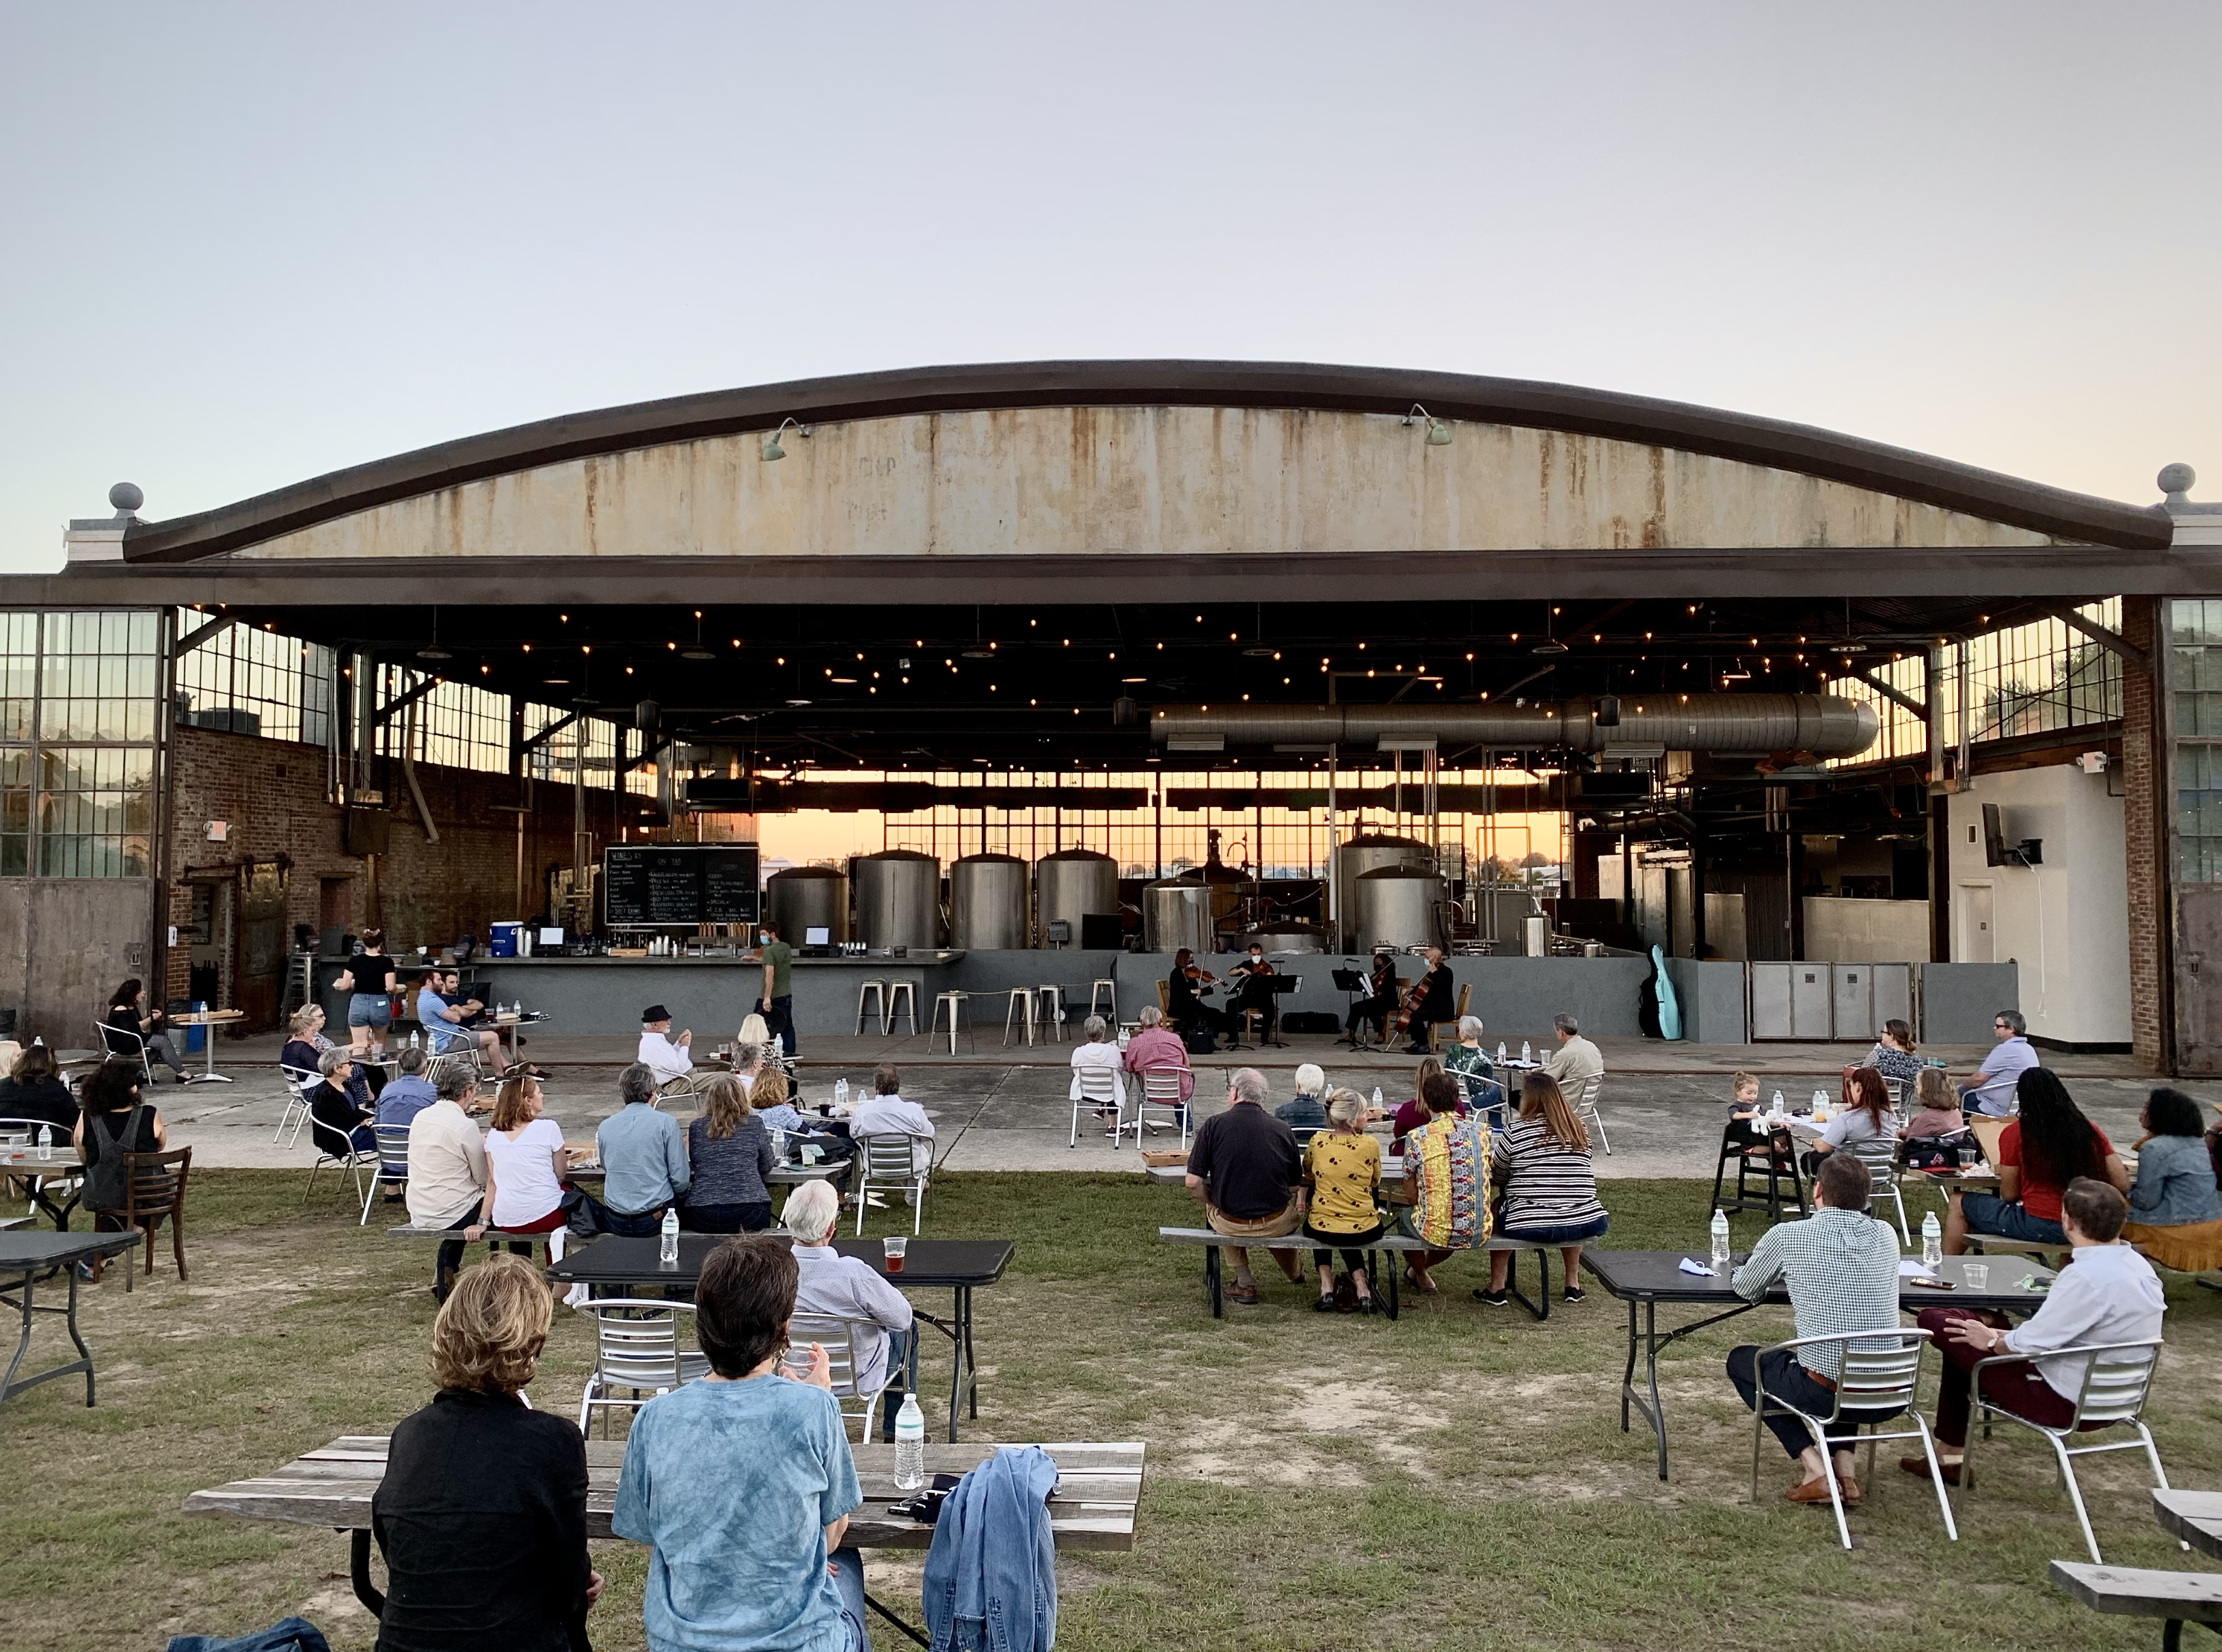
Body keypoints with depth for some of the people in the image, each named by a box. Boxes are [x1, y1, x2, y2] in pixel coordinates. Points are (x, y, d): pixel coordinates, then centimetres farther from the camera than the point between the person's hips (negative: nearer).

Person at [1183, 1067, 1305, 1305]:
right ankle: (1294, 1274, 56)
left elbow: (1193, 1182, -12)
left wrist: (1212, 1204, 8)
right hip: (1277, 1225, 1)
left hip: (1230, 1225, -1)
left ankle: (1244, 1283, 29)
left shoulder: (1213, 1125, -9)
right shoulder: (1282, 1129, -5)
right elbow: (1295, 1187, 1)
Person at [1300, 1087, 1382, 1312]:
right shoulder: (1370, 1144, -11)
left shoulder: (1317, 1141, -7)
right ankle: (1361, 1287, 21)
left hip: (1321, 1229, -1)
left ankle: (1327, 1289, 23)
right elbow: (1375, 1183, 7)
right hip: (1364, 1230, 1)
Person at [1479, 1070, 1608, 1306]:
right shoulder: (1579, 1131, 8)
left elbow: (1498, 1173, 8)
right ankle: (1573, 1285, 38)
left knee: (1498, 1207, 27)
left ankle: (1497, 1289, 25)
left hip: (1531, 1226, -4)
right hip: (1586, 1225, 4)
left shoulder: (1515, 1131, -5)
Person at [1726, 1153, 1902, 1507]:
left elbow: (1744, 1289, 11)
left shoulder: (1786, 1236, -7)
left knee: (1741, 1359, 22)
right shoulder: (1886, 1235, 6)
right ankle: (1844, 1467, 21)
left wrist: (1787, 1276, 31)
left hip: (1827, 1392, -5)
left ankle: (1815, 1468, 10)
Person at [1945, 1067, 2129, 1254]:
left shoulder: (2014, 1134, -8)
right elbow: (2123, 1184, 3)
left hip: (2038, 1227, -5)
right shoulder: (2090, 1131, 2)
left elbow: (2009, 1195, -3)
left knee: (1959, 1202, 14)